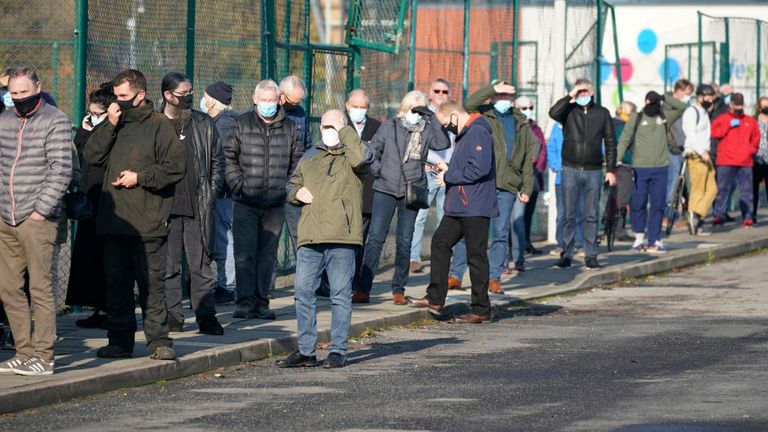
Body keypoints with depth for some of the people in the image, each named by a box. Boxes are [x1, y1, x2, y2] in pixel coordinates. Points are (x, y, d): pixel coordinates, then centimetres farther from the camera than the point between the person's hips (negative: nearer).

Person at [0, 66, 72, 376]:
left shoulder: (55, 121, -4)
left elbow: (61, 171, -9)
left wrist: (40, 210, -13)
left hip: (37, 220, -6)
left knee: (40, 287, -7)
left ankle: (43, 356, -5)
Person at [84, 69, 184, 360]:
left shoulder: (159, 126, -3)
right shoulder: (114, 125, 15)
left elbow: (176, 167, -8)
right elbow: (91, 156, 5)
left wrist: (140, 177, -11)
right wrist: (110, 125, -4)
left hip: (148, 225, -6)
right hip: (114, 221, 6)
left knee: (152, 284, -3)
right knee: (117, 284, 8)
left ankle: (158, 340, 2)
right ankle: (120, 341, 14)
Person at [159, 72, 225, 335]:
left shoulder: (204, 124, 11)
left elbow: (217, 161, 16)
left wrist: (211, 194, 6)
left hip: (198, 207, 2)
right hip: (165, 207, -1)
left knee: (201, 264, 1)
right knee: (168, 266, 2)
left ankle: (206, 316, 3)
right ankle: (172, 317, 7)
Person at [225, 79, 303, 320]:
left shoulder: (289, 129, 8)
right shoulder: (242, 125, 3)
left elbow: (298, 162, 16)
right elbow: (229, 158, 6)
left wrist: (288, 188, 4)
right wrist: (238, 185, -6)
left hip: (275, 204, 2)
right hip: (246, 203, -2)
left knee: (267, 255, 6)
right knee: (244, 254, -6)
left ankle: (261, 302, 11)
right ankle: (245, 301, -6)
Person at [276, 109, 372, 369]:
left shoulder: (349, 156, 5)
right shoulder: (309, 159, 21)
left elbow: (361, 157, -19)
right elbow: (292, 185, 31)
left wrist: (343, 130, -8)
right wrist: (297, 192, 7)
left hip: (341, 239, -5)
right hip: (310, 239, 5)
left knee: (340, 294, -1)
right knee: (303, 292, 4)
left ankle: (338, 351, 4)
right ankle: (306, 351, 11)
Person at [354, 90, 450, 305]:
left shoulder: (426, 131, 3)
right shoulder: (390, 127, 4)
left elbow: (443, 143, -16)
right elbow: (373, 151, 11)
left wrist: (432, 120, -17)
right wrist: (378, 171, -1)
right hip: (385, 189, -1)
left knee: (404, 242, 3)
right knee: (375, 238, -7)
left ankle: (399, 290, 12)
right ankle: (363, 289, -6)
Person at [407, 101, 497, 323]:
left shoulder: (478, 133, -16)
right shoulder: (463, 134, 16)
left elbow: (479, 169, -26)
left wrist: (449, 177, -16)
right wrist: (448, 170, 8)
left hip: (476, 207, -11)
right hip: (458, 206, 11)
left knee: (476, 255, -3)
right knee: (440, 242, 13)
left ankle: (481, 310, 4)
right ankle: (435, 298, 19)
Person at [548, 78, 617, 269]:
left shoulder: (602, 113, 7)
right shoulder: (568, 111, 3)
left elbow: (610, 143, 9)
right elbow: (553, 113, -20)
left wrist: (611, 169, 3)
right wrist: (570, 96, -16)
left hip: (593, 171, 1)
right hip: (571, 169, -1)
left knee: (591, 216, 4)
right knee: (569, 215, 1)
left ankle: (591, 256, 8)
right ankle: (566, 255, 6)